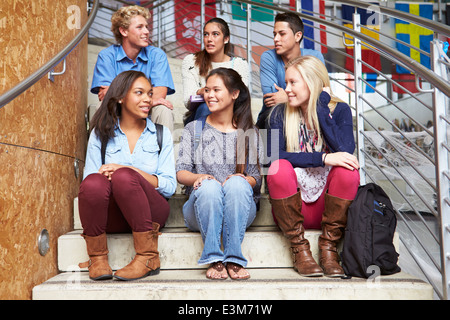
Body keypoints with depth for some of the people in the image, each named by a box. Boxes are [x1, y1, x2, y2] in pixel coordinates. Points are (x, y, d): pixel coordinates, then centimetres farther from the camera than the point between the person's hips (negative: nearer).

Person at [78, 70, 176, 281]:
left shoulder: (161, 134, 11)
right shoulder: (101, 134, 12)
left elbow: (170, 186, 0)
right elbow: (88, 179, 5)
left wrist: (129, 170, -14)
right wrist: (104, 175, -19)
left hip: (149, 211, -1)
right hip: (111, 215, 1)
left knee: (123, 176, -30)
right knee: (93, 182, -30)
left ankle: (148, 257, -23)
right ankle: (97, 258, -14)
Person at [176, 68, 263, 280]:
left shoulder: (250, 133, 12)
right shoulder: (193, 129, 12)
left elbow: (256, 177, 5)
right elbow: (181, 172, 4)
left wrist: (244, 180, -19)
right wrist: (199, 177, -19)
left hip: (240, 208, 0)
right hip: (200, 208, 0)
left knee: (237, 182, -33)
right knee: (209, 186, -33)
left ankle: (233, 259, -30)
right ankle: (214, 260, -29)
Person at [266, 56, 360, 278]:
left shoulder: (339, 110, 2)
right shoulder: (280, 114, 2)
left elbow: (345, 152, -18)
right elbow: (274, 156, -17)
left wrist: (321, 107, -14)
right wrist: (323, 158, -27)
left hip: (326, 204, 0)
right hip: (292, 206, 0)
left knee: (348, 170, -28)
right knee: (279, 168, -29)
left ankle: (328, 247, -17)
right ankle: (299, 248, -17)